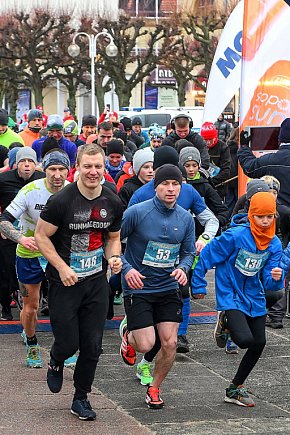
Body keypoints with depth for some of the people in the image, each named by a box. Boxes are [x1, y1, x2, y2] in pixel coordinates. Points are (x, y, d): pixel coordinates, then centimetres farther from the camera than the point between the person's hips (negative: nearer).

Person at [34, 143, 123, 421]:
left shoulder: (112, 203, 1)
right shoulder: (61, 201, -15)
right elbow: (41, 236, -9)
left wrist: (114, 257, -6)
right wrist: (62, 268, -17)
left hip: (96, 282, 4)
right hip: (64, 283, -4)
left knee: (92, 346, 5)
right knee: (68, 344, -1)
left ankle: (81, 398, 23)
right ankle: (55, 364, 35)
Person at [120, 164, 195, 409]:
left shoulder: (186, 219, 0)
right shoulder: (137, 212, -13)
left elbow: (188, 252, 12)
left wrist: (183, 268, -9)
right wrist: (126, 268, -18)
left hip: (168, 289, 4)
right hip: (138, 288, -4)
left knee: (170, 343, -3)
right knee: (146, 345, -9)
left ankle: (154, 388, 22)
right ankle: (128, 334, 28)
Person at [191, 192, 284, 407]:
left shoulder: (274, 244, -3)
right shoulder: (235, 236, -21)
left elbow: (268, 281, -3)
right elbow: (207, 256, -11)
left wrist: (276, 278, -27)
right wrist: (198, 285, -6)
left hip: (254, 299, 6)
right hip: (230, 298, -6)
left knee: (259, 343, 8)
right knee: (245, 339, -23)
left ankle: (236, 388, 27)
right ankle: (225, 322, 14)